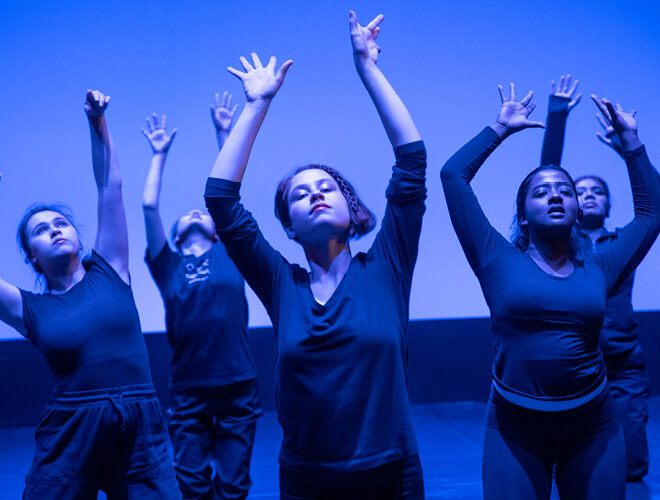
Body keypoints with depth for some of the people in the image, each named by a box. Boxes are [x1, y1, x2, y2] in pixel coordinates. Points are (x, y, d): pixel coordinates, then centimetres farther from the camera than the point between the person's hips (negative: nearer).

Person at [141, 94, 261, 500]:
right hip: (189, 392, 0)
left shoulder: (228, 255, 9)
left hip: (238, 389, 0)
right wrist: (160, 154, 15)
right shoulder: (168, 265, 9)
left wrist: (223, 133, 10)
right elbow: (150, 206, 6)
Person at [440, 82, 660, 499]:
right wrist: (501, 128, 8)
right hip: (515, 430, -2)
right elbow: (454, 175, 0)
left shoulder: (598, 271, 7)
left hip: (594, 430, 2)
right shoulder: (499, 261, 1)